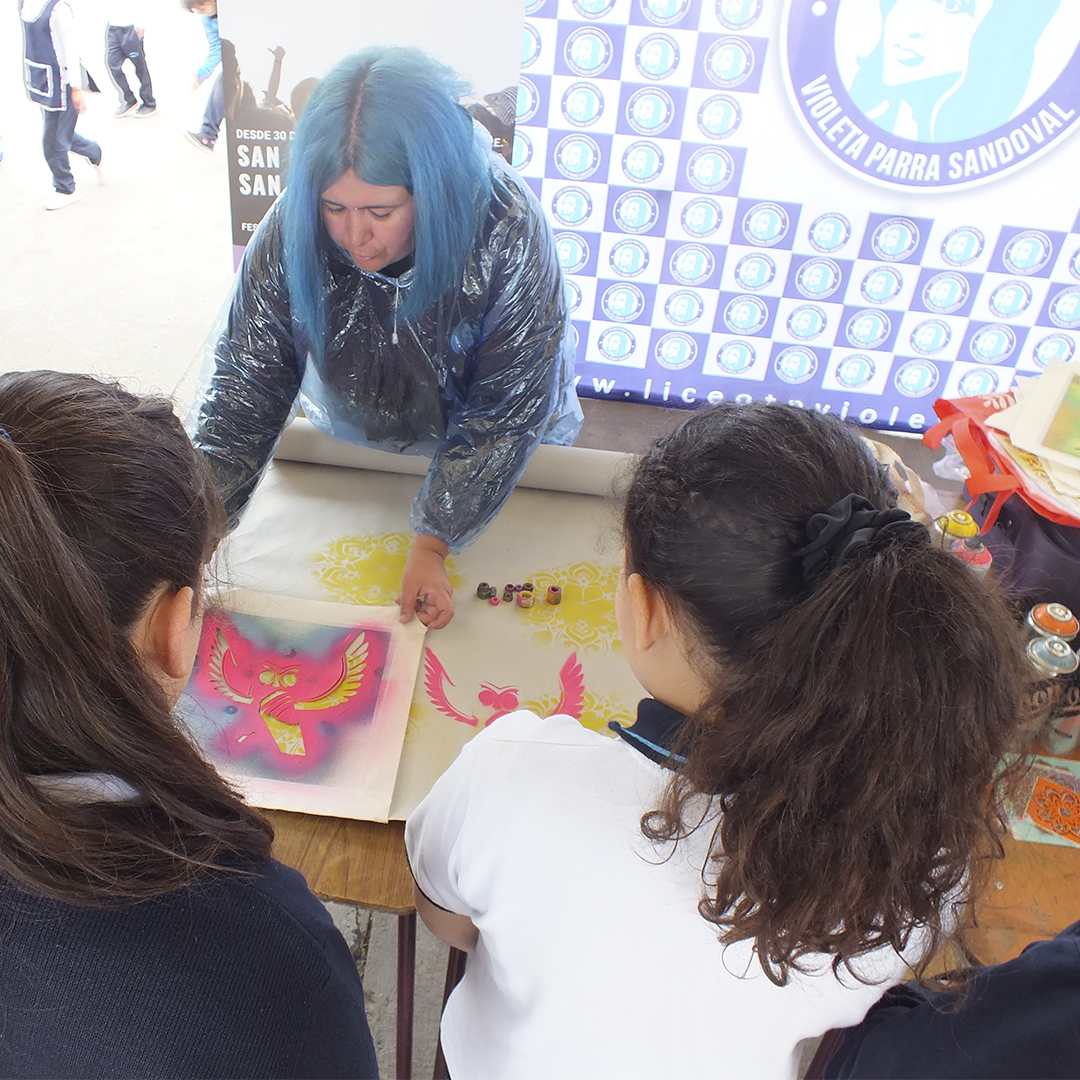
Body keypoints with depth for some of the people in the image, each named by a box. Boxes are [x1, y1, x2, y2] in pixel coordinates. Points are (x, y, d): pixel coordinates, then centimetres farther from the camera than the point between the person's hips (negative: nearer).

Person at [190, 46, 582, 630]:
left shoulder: (511, 234, -34)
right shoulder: (289, 232, -27)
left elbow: (502, 415, -27)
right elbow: (242, 392, -24)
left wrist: (432, 544, -31)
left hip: (502, 454, -1)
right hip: (350, 442, 2)